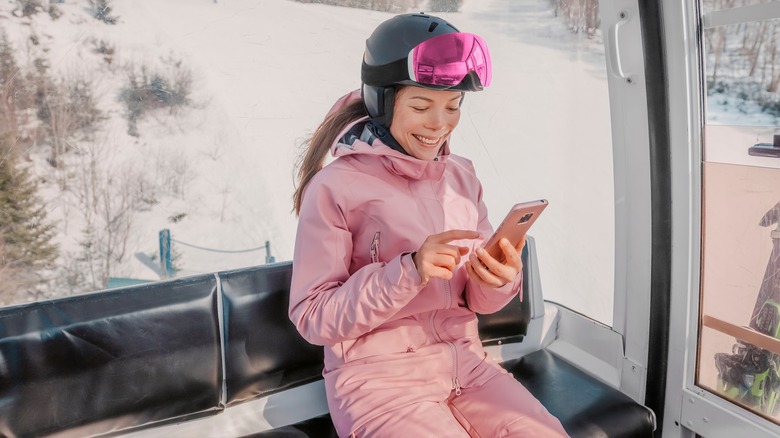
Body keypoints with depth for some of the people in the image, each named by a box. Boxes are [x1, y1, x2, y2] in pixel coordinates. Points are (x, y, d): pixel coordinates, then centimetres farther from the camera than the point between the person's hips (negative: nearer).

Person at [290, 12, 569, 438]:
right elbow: (312, 317, -12)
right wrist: (409, 271, -24)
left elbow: (476, 298, 9)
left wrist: (501, 280, -14)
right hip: (378, 378, -4)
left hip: (464, 362, 5)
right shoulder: (335, 187, -12)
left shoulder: (461, 175, 4)